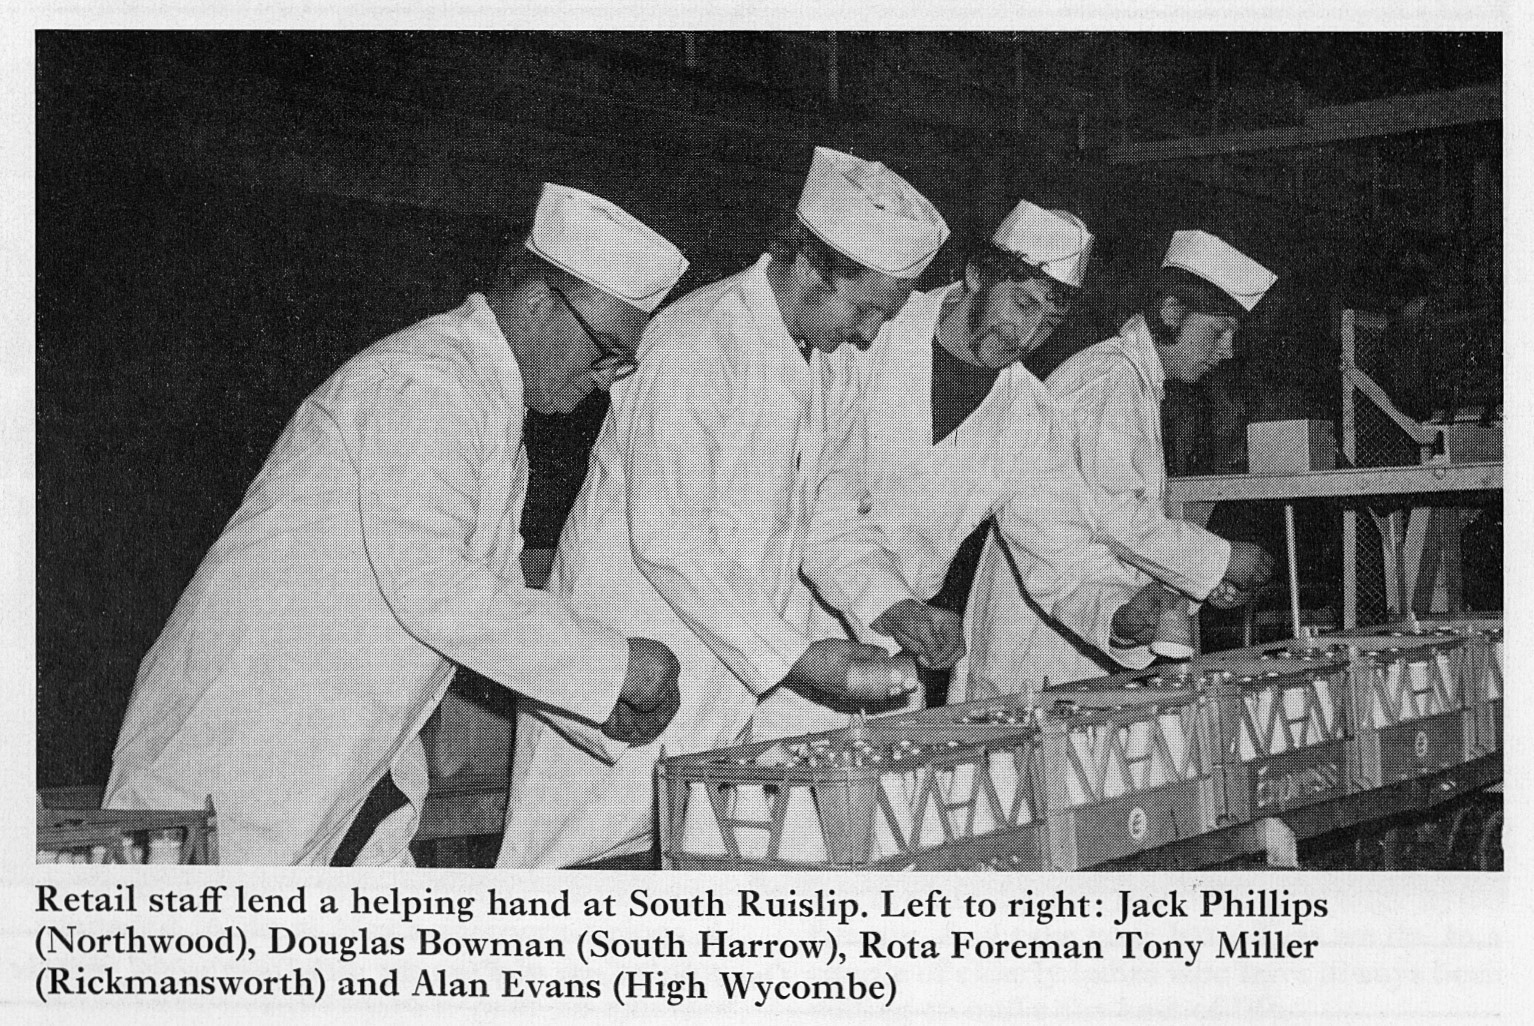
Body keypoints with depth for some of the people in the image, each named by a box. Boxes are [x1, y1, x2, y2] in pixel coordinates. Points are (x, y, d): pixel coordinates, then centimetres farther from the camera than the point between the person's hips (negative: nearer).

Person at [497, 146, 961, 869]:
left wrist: (893, 606, 0)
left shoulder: (832, 356, 6)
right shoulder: (693, 344, -21)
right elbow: (667, 544, -23)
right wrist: (794, 655, -23)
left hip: (745, 677, 7)